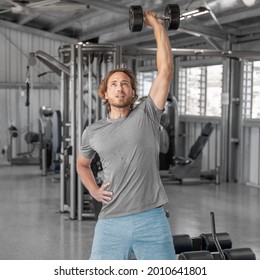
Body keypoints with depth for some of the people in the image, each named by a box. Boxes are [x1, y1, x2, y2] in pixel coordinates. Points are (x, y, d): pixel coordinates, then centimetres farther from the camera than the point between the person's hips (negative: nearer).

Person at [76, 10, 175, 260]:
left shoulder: (146, 115, 3)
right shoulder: (93, 132, 10)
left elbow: (166, 71, -4)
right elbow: (82, 164, 29)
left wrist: (157, 25, -1)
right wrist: (93, 190, 10)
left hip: (152, 219, -1)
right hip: (111, 223, 1)